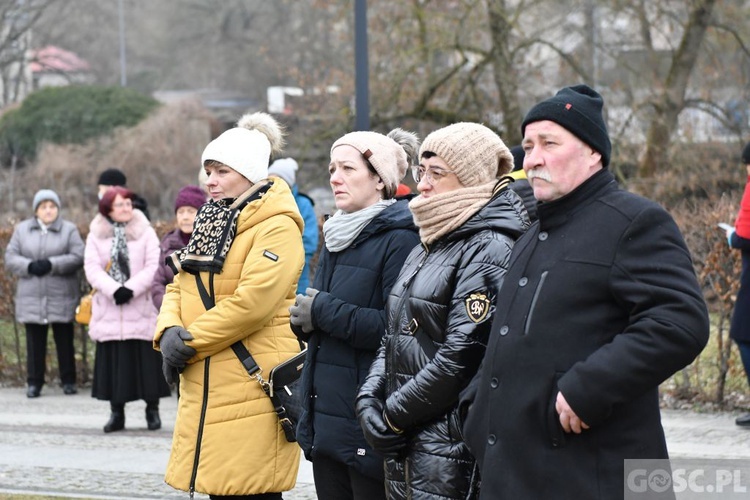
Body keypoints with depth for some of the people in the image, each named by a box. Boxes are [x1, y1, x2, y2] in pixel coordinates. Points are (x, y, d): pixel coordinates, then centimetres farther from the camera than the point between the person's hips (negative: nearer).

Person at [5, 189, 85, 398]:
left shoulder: (69, 230, 4)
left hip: (61, 298, -1)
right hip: (32, 299, 2)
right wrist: (30, 266, -13)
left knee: (64, 341, 3)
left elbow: (78, 257, -7)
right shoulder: (22, 229, 11)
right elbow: (10, 258, 6)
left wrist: (52, 264, -18)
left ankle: (68, 381, 12)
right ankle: (34, 382, 8)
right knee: (35, 342, 2)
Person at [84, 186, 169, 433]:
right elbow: (92, 268, -2)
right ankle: (116, 413, 10)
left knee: (146, 360, -1)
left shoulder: (146, 232, 4)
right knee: (113, 361, 2)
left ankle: (152, 410, 9)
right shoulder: (96, 236, 7)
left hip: (141, 308, -1)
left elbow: (153, 266, -5)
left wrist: (131, 289, -16)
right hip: (110, 309, 1)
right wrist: (114, 290, -16)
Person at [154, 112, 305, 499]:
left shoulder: (277, 227, -10)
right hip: (206, 390, 9)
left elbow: (252, 301, -21)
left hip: (252, 386, -9)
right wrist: (168, 332, -6)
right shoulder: (212, 224, 18)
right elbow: (179, 288, 15)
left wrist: (188, 342, -15)